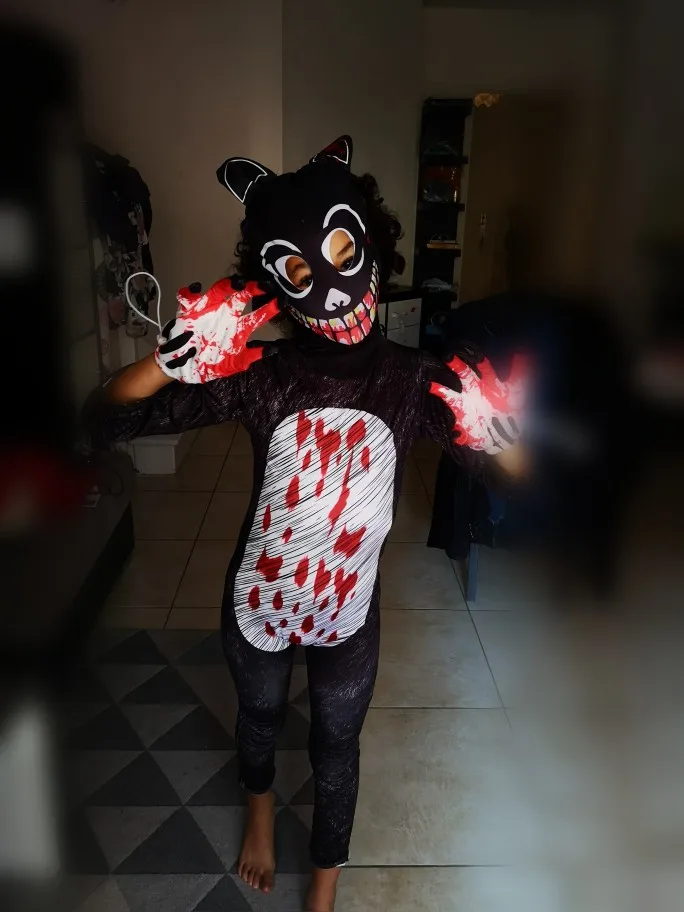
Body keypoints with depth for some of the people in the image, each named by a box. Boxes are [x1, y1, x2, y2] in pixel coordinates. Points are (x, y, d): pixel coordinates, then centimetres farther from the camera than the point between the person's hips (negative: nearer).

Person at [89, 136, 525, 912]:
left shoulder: (413, 378, -17)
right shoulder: (261, 376, -21)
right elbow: (110, 418, -21)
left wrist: (496, 426, -34)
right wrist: (174, 355, -39)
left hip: (348, 614, 0)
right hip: (257, 603, 0)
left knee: (335, 751, 24)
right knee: (259, 717, 30)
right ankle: (260, 810, 67)